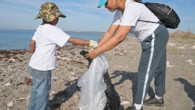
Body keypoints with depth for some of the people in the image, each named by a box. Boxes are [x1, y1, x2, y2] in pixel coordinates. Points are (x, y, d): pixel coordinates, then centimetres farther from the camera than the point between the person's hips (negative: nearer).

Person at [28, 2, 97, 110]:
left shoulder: (40, 28, 6)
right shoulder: (53, 29, -20)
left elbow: (32, 44, 12)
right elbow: (72, 40, -23)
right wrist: (89, 43, -18)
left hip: (33, 65, 9)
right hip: (42, 68, -9)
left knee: (36, 89, 24)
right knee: (42, 92, 9)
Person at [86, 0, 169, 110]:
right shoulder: (119, 12, -1)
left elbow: (120, 37, -37)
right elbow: (109, 33, -3)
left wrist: (97, 52, -34)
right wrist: (94, 49, -9)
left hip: (157, 36, -9)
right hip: (151, 38, 9)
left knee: (145, 71, -6)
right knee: (157, 68, 19)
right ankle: (159, 97, 37)